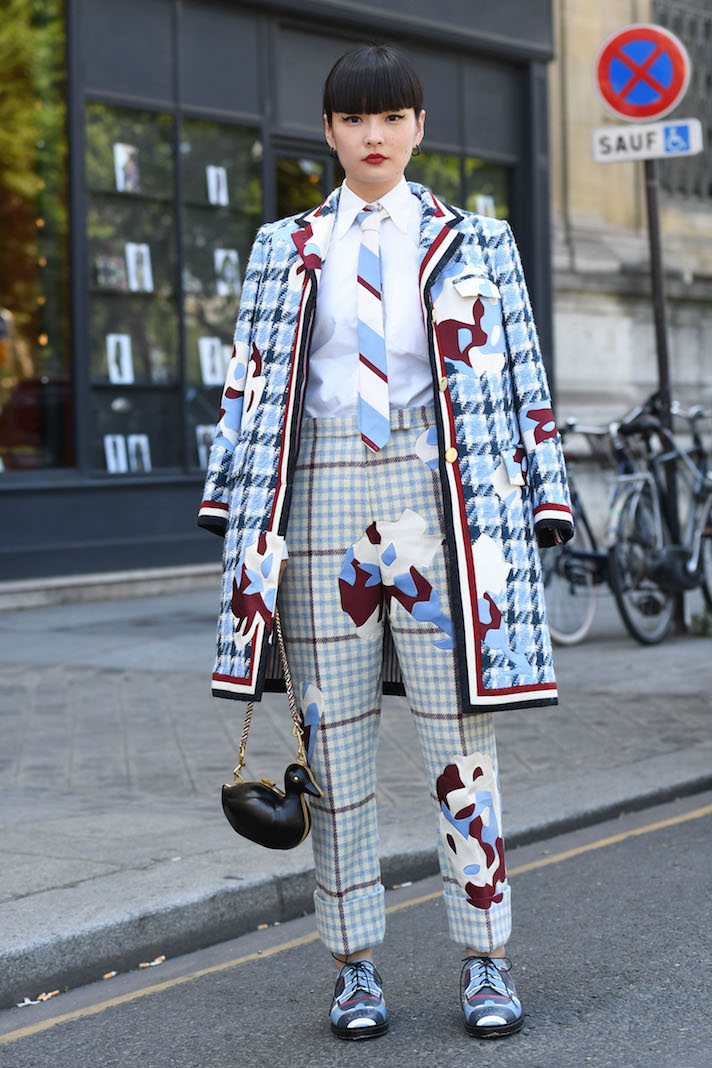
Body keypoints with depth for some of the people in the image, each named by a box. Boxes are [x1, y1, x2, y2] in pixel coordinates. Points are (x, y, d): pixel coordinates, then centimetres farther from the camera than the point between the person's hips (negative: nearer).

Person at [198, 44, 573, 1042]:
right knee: (334, 745, 4)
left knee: (460, 743, -1)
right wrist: (235, 519, 4)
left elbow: (522, 381, 7)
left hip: (437, 501, -1)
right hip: (322, 504, 2)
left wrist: (543, 504, 1)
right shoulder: (286, 250, 11)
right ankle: (356, 969, 14)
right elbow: (250, 385, 10)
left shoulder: (475, 243, 8)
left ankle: (486, 965, 10)